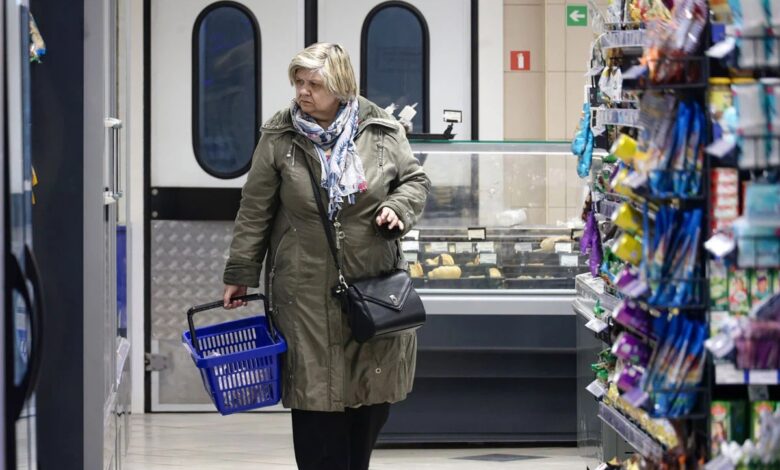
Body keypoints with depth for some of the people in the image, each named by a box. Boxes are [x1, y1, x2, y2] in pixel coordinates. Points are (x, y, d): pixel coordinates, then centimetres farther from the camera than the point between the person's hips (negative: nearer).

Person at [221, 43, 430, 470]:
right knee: (315, 394, -2)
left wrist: (398, 209, -9)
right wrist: (239, 274, 5)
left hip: (373, 286, 1)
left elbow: (415, 180, 13)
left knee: (373, 392, 7)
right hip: (308, 293, -1)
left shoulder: (381, 130, 1)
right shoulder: (279, 137, -1)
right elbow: (255, 211, 4)